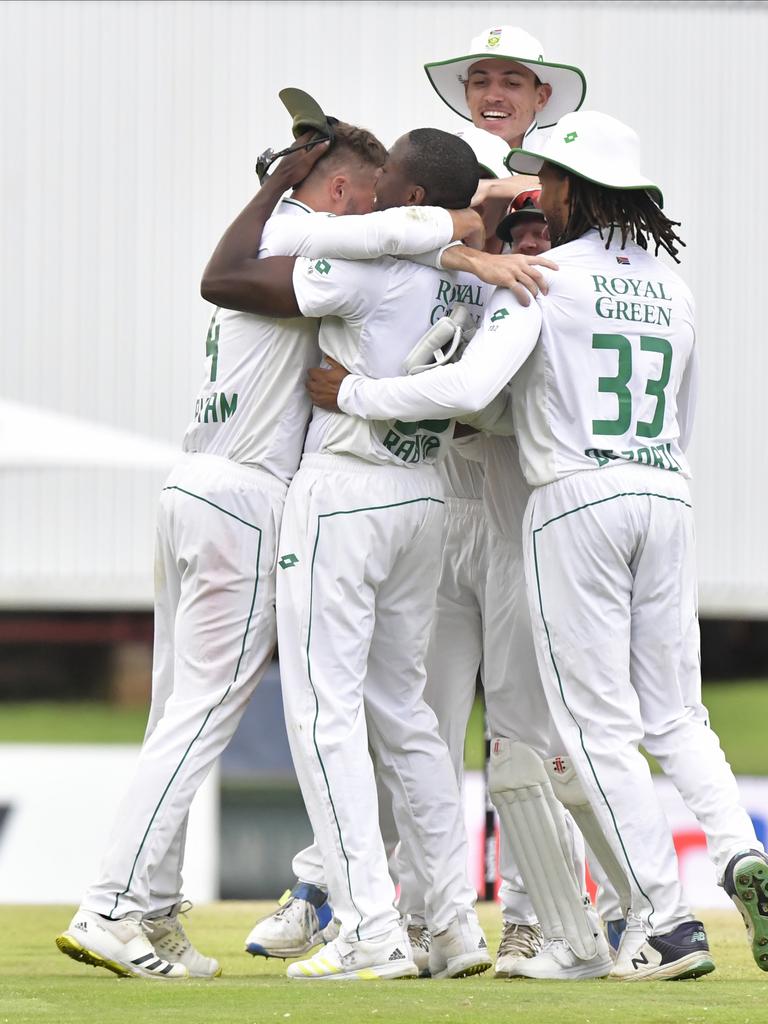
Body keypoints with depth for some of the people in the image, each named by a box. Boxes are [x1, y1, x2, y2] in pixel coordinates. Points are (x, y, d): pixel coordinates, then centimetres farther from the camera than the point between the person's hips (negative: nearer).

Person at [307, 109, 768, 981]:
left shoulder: (543, 278, -7)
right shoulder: (672, 288, 13)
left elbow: (468, 385, -20)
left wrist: (354, 394, -10)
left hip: (574, 498, -6)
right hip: (666, 498, 6)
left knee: (599, 724, -2)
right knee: (674, 715, 11)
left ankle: (664, 921, -8)